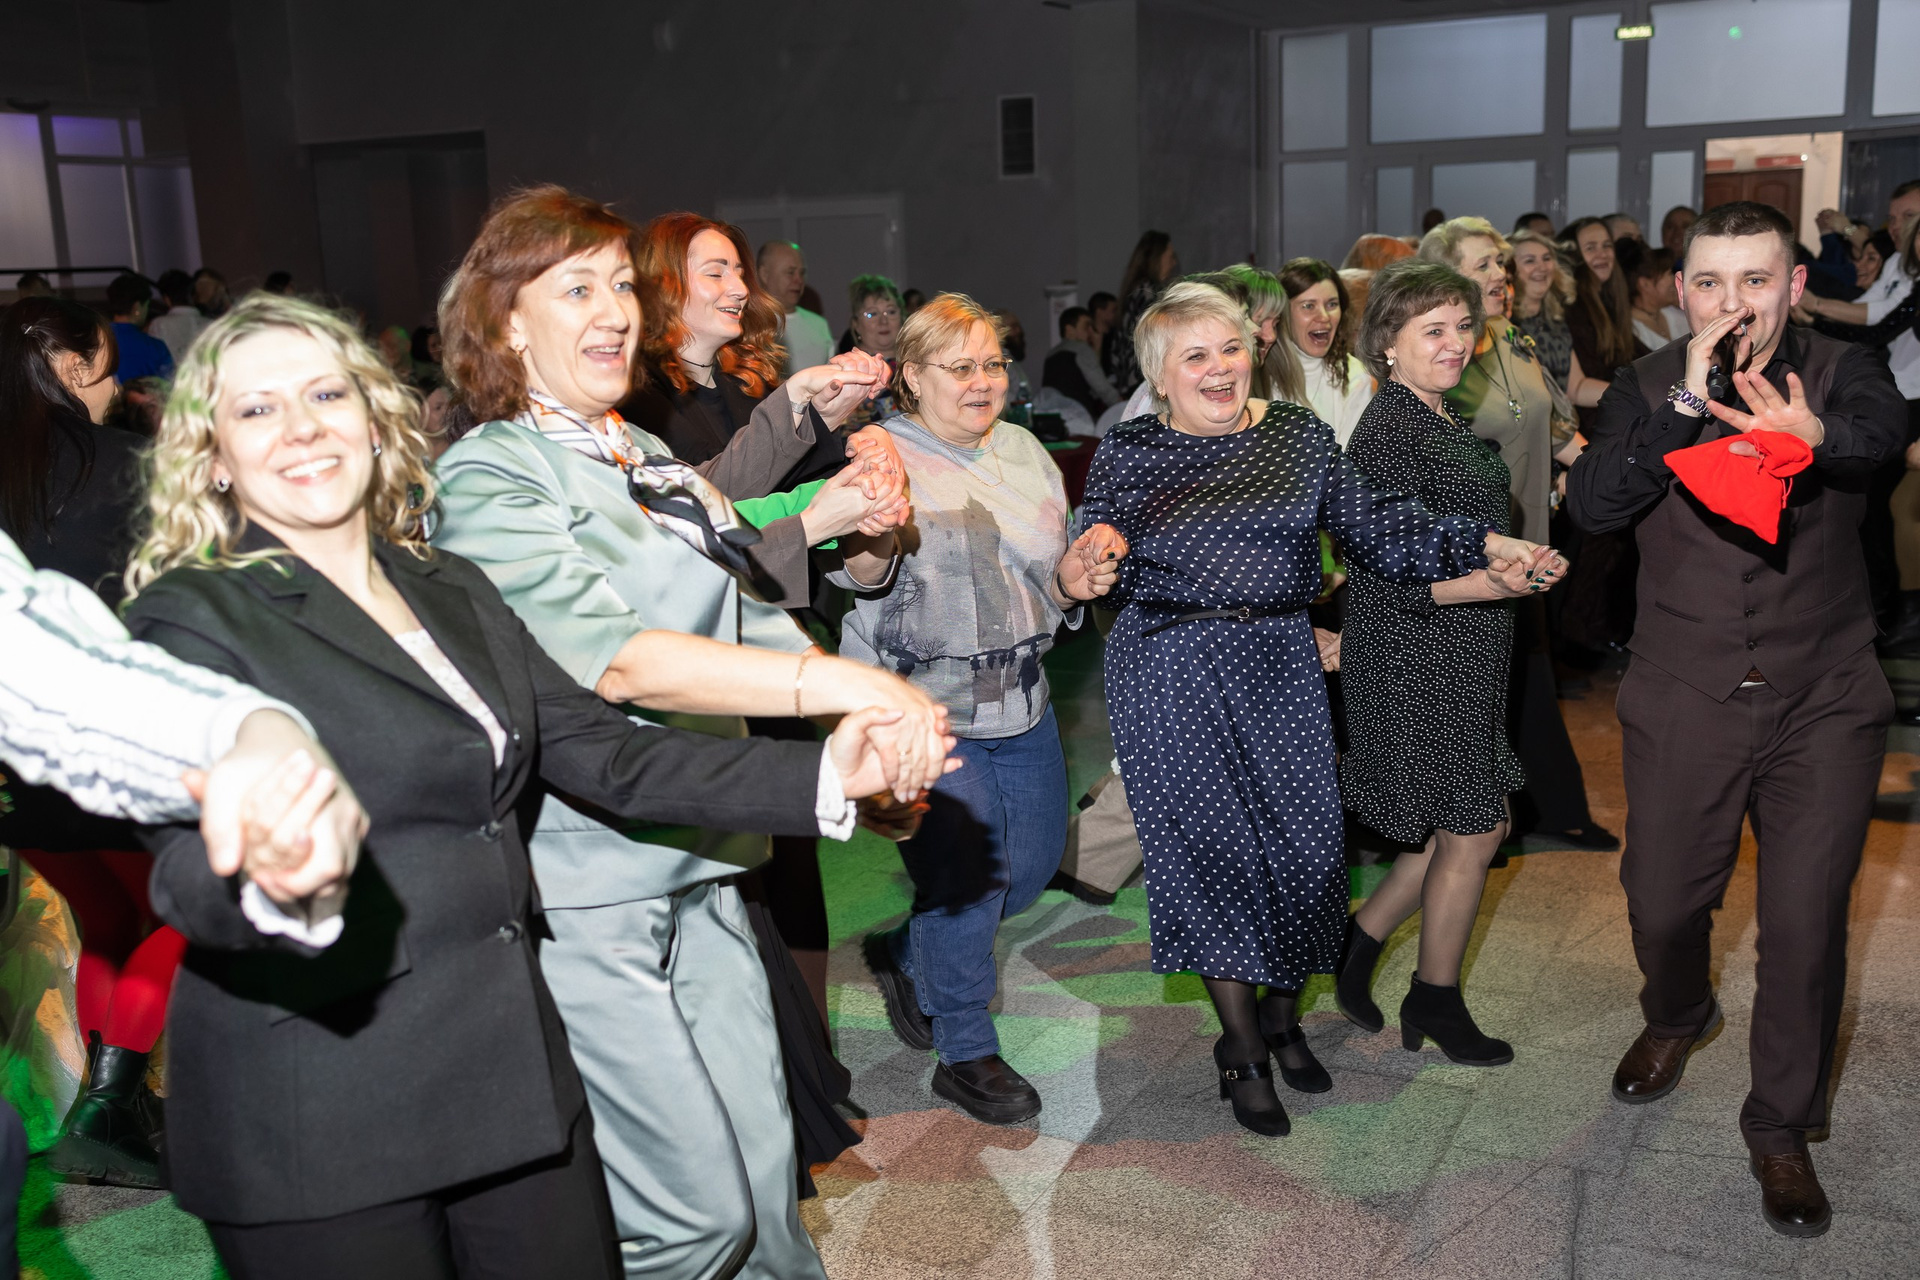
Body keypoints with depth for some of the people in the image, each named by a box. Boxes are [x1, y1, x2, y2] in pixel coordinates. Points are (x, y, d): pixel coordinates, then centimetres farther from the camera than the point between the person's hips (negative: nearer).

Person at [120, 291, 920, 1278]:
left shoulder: (452, 592, 11)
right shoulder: (193, 616, -8)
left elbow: (603, 752, 6)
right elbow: (190, 858, -22)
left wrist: (820, 778, -5)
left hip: (515, 1072, 6)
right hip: (317, 1115, -5)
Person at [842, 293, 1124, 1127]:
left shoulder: (1024, 452, 12)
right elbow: (860, 578, -17)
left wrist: (1073, 579, -4)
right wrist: (873, 538, -38)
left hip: (1020, 698, 7)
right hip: (923, 705, -7)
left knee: (1035, 861, 14)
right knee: (964, 875, -5)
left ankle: (903, 953, 39)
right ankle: (966, 1054, 17)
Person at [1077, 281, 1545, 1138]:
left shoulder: (1298, 435, 8)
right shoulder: (1128, 453, 2)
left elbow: (1374, 526, 7)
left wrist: (1483, 545, 0)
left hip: (1282, 669, 2)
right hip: (1171, 677, -2)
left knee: (1305, 841, 2)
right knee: (1210, 846, 0)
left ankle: (1281, 1015, 29)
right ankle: (1241, 1047, 18)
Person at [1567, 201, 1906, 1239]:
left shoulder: (1840, 374, -3)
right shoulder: (1649, 390, -1)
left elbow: (1882, 431, -28)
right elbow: (1593, 503, -17)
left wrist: (1813, 433, -52)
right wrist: (1688, 399, -29)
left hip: (1823, 704, -1)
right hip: (1683, 700, 1)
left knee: (1805, 924, 1)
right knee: (1663, 903, 12)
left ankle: (1780, 1130, 23)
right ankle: (1677, 1019, 47)